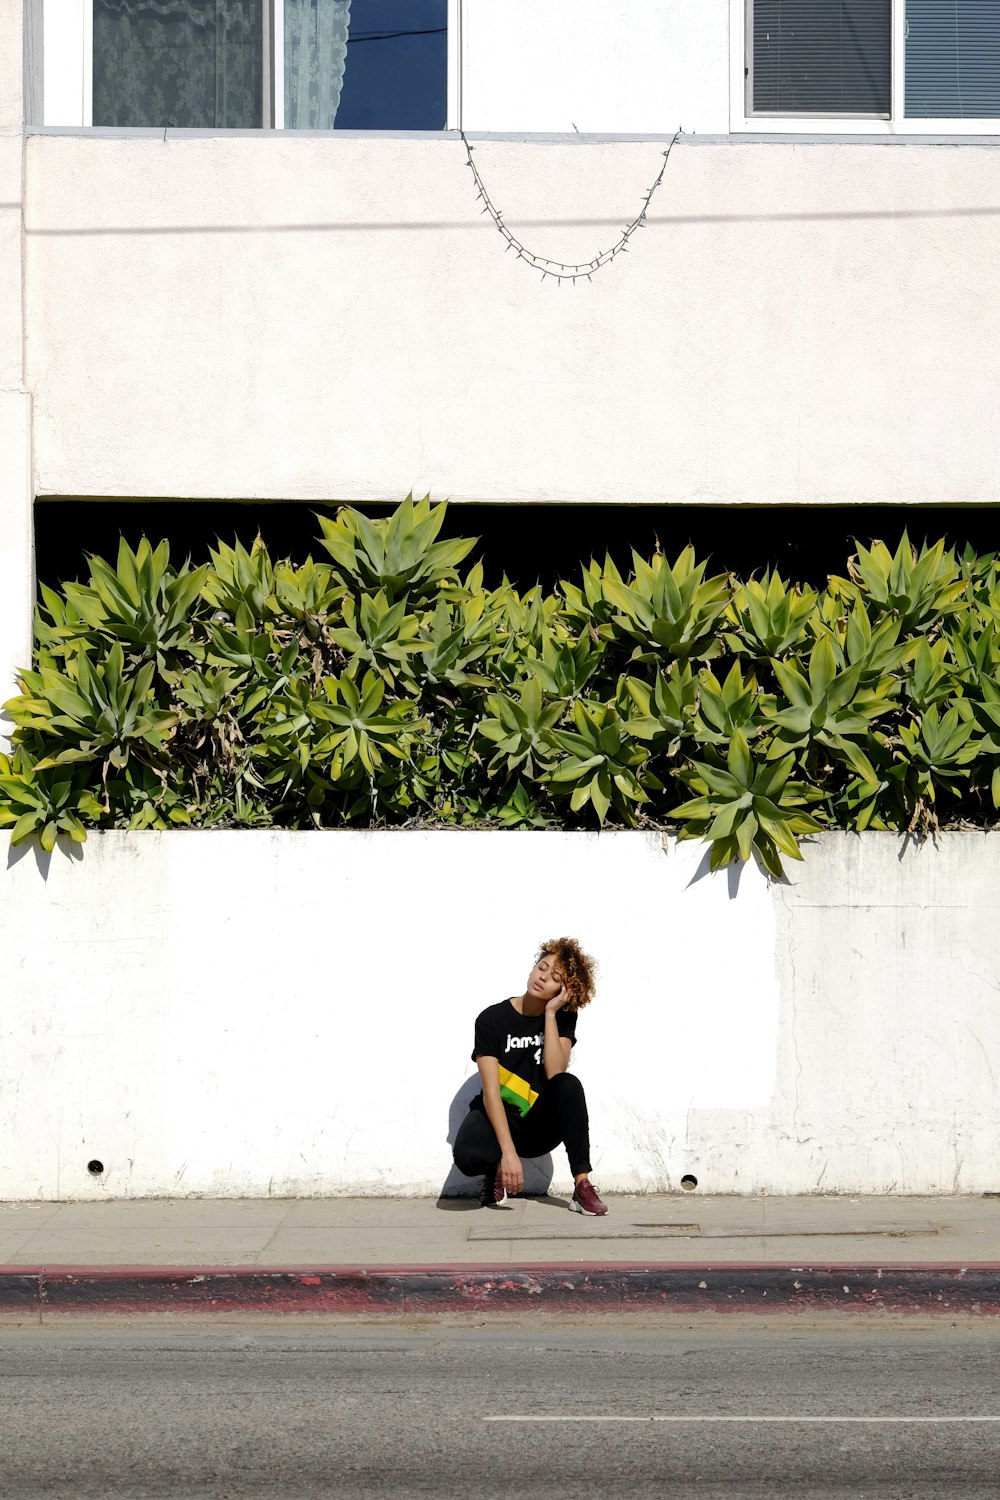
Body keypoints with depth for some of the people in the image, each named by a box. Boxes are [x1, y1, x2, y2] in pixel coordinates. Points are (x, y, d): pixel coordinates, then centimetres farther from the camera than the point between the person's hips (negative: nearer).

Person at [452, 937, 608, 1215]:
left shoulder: (562, 1018, 0)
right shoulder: (492, 1019, -10)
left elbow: (555, 1073, -18)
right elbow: (491, 1091, -19)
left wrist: (550, 1014, -19)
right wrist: (508, 1151, -30)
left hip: (541, 1126, 3)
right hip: (499, 1119, -2)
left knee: (569, 1085, -30)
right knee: (468, 1156, -37)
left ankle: (582, 1186, -27)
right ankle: (495, 1171, 2)